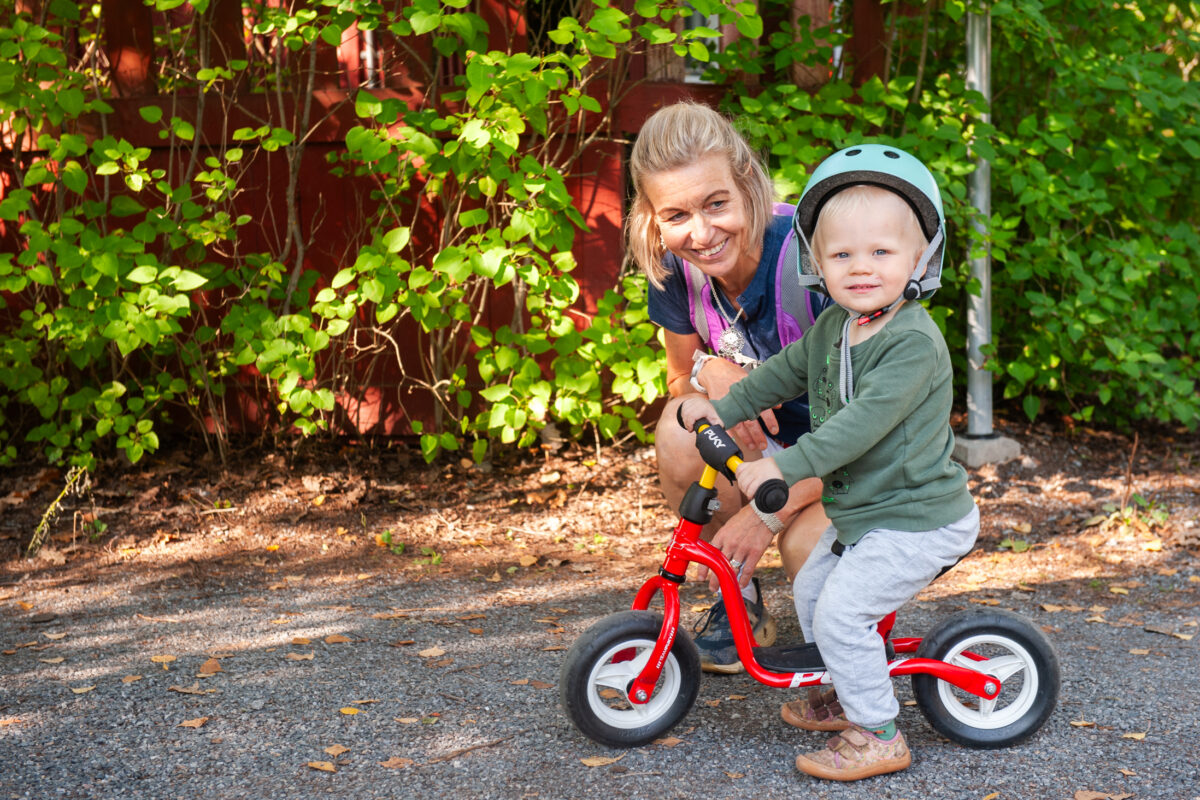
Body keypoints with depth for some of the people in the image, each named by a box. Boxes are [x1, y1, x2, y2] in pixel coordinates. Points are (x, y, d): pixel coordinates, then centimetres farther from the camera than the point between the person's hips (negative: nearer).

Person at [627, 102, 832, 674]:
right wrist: (709, 371, -22)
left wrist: (769, 511, -30)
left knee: (807, 547, -34)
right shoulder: (676, 269, -12)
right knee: (684, 427, -27)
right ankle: (737, 600, -4)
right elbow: (679, 381, 5)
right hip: (765, 443, 4)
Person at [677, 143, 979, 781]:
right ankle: (848, 695, 38)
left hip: (916, 519, -9)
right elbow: (786, 371, 20)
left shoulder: (914, 341, -25)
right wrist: (723, 407, 15)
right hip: (859, 513, 9)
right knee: (810, 588, 18)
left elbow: (865, 419, -34)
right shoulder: (833, 326, 3)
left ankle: (877, 734, 1)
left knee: (841, 611, -14)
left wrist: (786, 464, -38)